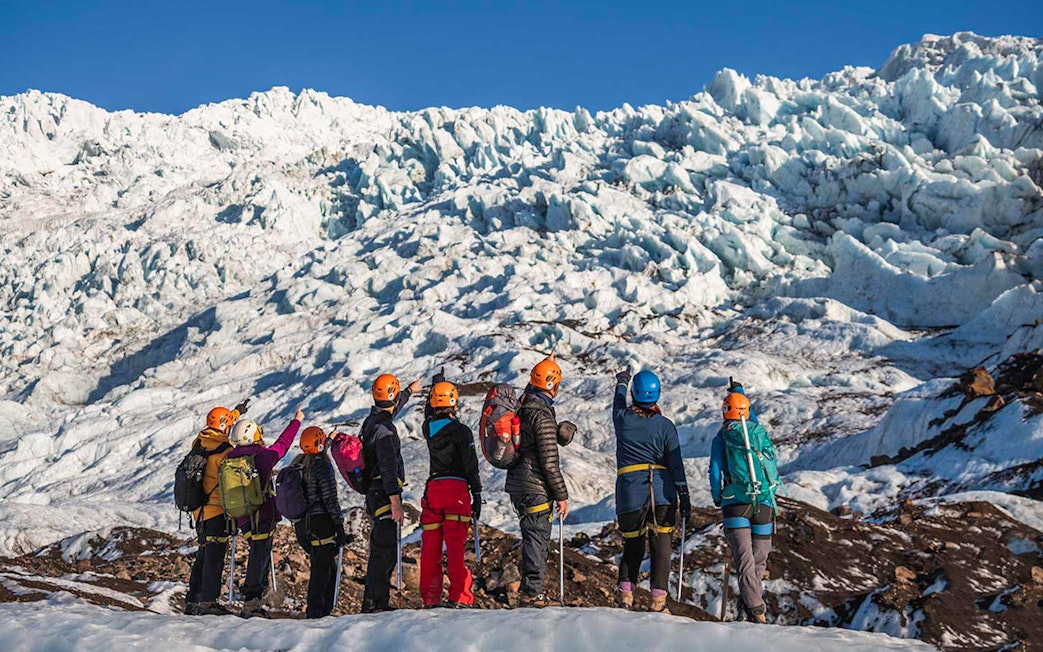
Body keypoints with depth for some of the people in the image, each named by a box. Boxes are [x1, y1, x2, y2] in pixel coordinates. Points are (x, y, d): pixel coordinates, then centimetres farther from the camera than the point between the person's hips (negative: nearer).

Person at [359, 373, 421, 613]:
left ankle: (378, 602, 21)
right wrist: (395, 501, -28)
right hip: (385, 493, -10)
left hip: (375, 494, 10)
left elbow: (393, 409, 37)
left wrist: (409, 391, 52)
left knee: (383, 550, 15)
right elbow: (388, 467, -24)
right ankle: (374, 603, -11)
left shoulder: (372, 420, 13)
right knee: (385, 551, -10)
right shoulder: (383, 429, -17)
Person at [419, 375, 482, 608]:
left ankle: (430, 597, 6)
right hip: (456, 488, -4)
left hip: (433, 489, 5)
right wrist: (477, 496, -1)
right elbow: (471, 466, -8)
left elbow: (429, 416, 34)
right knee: (456, 546, -7)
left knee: (430, 547, 6)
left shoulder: (428, 429, 9)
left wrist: (436, 384, 47)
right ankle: (458, 595, -11)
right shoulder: (461, 431, -5)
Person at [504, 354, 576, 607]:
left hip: (517, 485, 9)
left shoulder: (523, 407, 8)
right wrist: (562, 496, -12)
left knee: (533, 539, 17)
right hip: (536, 489, -9)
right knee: (537, 540, -1)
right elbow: (549, 463, -18)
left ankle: (529, 592, 24)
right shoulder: (543, 417, -18)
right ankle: (532, 595, 3)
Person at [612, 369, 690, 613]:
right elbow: (676, 464, -1)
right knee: (661, 546, 3)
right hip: (662, 491, -1)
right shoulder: (666, 425, -2)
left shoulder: (623, 419, 1)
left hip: (630, 490, 1)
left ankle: (625, 593, 5)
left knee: (632, 545, 13)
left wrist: (622, 382, 46)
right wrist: (684, 497, 5)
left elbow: (618, 403, 26)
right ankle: (658, 598, -2)